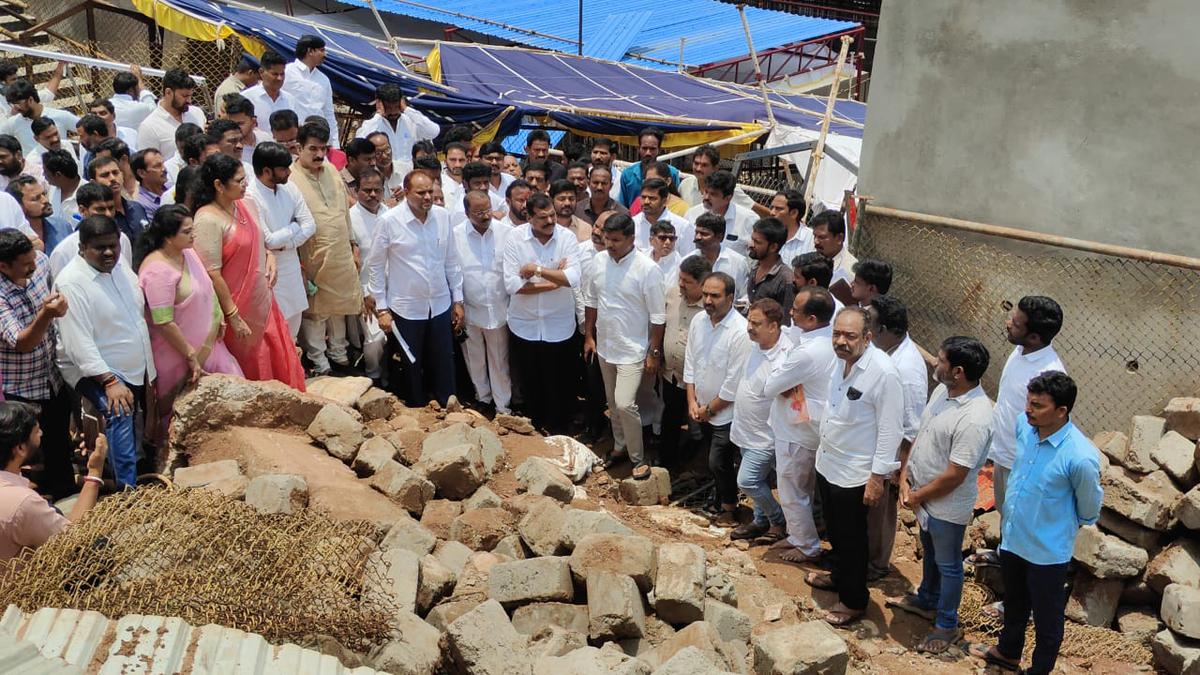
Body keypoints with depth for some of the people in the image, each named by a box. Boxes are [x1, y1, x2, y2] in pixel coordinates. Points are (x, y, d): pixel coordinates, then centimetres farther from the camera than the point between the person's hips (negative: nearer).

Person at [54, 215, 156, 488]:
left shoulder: (121, 270, 6)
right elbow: (79, 343, -23)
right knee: (120, 414, -30)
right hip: (95, 371, -8)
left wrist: (149, 370, 15)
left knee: (135, 433, 13)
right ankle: (129, 493, -32)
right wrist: (109, 381, -29)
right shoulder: (71, 283, -19)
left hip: (135, 370, 8)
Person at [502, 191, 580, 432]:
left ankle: (557, 431, 33)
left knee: (558, 385, 13)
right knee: (529, 384, 17)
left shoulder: (568, 238, -10)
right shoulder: (515, 237, -10)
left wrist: (537, 270, -21)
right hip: (524, 325, 1)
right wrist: (555, 280, -17)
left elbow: (573, 279, -23)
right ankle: (534, 429, 39)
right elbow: (511, 284, -17)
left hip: (559, 326, -1)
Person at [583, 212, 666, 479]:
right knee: (613, 403, 18)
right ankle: (620, 445, 38)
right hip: (605, 346, 6)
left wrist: (654, 352, -13)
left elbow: (658, 317, -15)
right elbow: (591, 302, 9)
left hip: (633, 350, -6)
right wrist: (589, 336, 11)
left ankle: (638, 458, 7)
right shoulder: (599, 262, -4)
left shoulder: (648, 269, -21)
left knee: (624, 404, -11)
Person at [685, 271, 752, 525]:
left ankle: (729, 507, 24)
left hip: (726, 412, -6)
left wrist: (710, 409, -13)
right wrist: (692, 401, -1)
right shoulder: (698, 321, -4)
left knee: (718, 462, 0)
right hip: (703, 410, 6)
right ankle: (721, 499, 41)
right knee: (715, 459, 21)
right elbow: (690, 363, 5)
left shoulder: (741, 332, -26)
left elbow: (734, 383, -22)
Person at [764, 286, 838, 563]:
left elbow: (770, 387, -22)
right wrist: (789, 382, -12)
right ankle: (798, 536, 40)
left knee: (792, 493, 11)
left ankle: (808, 547, 26)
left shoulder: (807, 353, -34)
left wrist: (780, 368, -5)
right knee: (803, 489, 24)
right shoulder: (831, 339, -6)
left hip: (797, 433, -9)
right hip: (812, 427, 9)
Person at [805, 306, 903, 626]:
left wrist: (877, 476, -19)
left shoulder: (883, 372, -26)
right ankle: (840, 576, 48)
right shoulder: (841, 359, -2)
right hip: (828, 463, 7)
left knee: (851, 539, 10)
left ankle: (854, 601, 28)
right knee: (834, 531, 25)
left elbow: (890, 428, -21)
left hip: (854, 474, -7)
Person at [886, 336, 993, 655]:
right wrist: (904, 477, -2)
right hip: (922, 496, 8)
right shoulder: (943, 390, -6)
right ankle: (927, 601, 52)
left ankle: (947, 626, 34)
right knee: (930, 553, 29)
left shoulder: (974, 419, -34)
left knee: (947, 565, 14)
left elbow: (954, 475, -29)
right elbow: (921, 435, 5)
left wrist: (917, 496, -16)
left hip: (947, 506, -8)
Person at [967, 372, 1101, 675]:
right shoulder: (1024, 425, -13)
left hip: (1048, 551, -6)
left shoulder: (1080, 457, -31)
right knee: (1014, 604, 29)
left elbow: (1089, 510, -11)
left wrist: (1062, 525, 7)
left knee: (1046, 619, 18)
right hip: (1011, 537, 6)